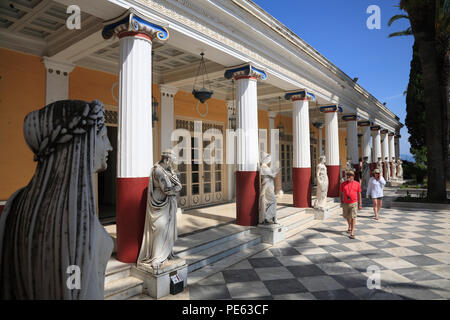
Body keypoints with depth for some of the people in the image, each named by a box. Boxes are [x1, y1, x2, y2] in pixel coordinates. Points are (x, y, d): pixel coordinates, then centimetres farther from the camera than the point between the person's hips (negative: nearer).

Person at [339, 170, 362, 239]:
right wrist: (341, 201, -1)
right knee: (346, 216, 18)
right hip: (345, 203, 3)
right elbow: (340, 193, 9)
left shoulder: (357, 184, 0)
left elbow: (359, 194, 5)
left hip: (354, 203, -3)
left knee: (353, 217, -9)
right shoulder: (343, 184, 3)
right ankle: (349, 226, 47)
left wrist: (360, 204, 5)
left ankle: (352, 233, -6)